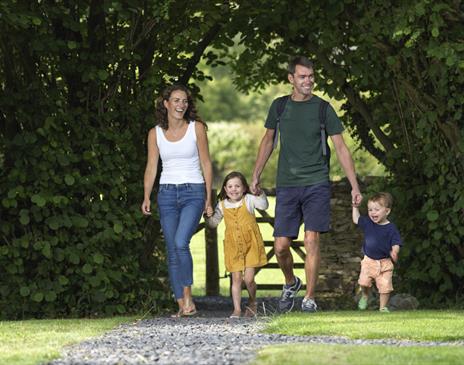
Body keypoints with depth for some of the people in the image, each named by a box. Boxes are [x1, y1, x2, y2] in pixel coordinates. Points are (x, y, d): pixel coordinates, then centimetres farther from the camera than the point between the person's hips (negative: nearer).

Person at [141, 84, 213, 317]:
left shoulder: (196, 128, 1)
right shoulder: (155, 133, 6)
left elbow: (206, 164, 3)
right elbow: (151, 167, 6)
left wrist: (209, 198, 0)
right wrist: (146, 197, -7)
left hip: (193, 192, -3)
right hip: (167, 193, 3)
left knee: (181, 243, -22)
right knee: (172, 252, 0)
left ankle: (188, 297, -13)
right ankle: (182, 306, 4)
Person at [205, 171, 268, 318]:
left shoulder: (248, 200, -5)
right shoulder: (222, 205, 4)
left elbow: (263, 206, -21)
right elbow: (213, 223, 13)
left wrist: (259, 194, -37)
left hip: (251, 245, -2)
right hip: (233, 246, 2)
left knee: (248, 278, -4)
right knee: (236, 279, 0)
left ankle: (252, 303, 22)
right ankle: (237, 309, 4)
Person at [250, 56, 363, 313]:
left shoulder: (322, 108, 0)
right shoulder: (279, 107, 7)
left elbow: (341, 149, 2)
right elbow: (268, 142, 21)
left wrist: (355, 186, -3)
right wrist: (256, 176, 19)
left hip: (316, 185, -2)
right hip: (287, 186, 2)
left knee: (312, 241, -10)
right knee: (281, 246, 0)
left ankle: (309, 299, -2)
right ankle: (290, 284, 28)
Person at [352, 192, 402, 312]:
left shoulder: (391, 228, -9)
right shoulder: (367, 223, 3)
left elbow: (396, 244, -10)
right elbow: (356, 219, 19)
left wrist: (394, 252, -29)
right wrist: (355, 207, 14)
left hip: (385, 262, -3)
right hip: (369, 260, 3)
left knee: (385, 286, -5)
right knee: (364, 282, -10)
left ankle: (383, 307, 9)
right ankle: (364, 296, 22)